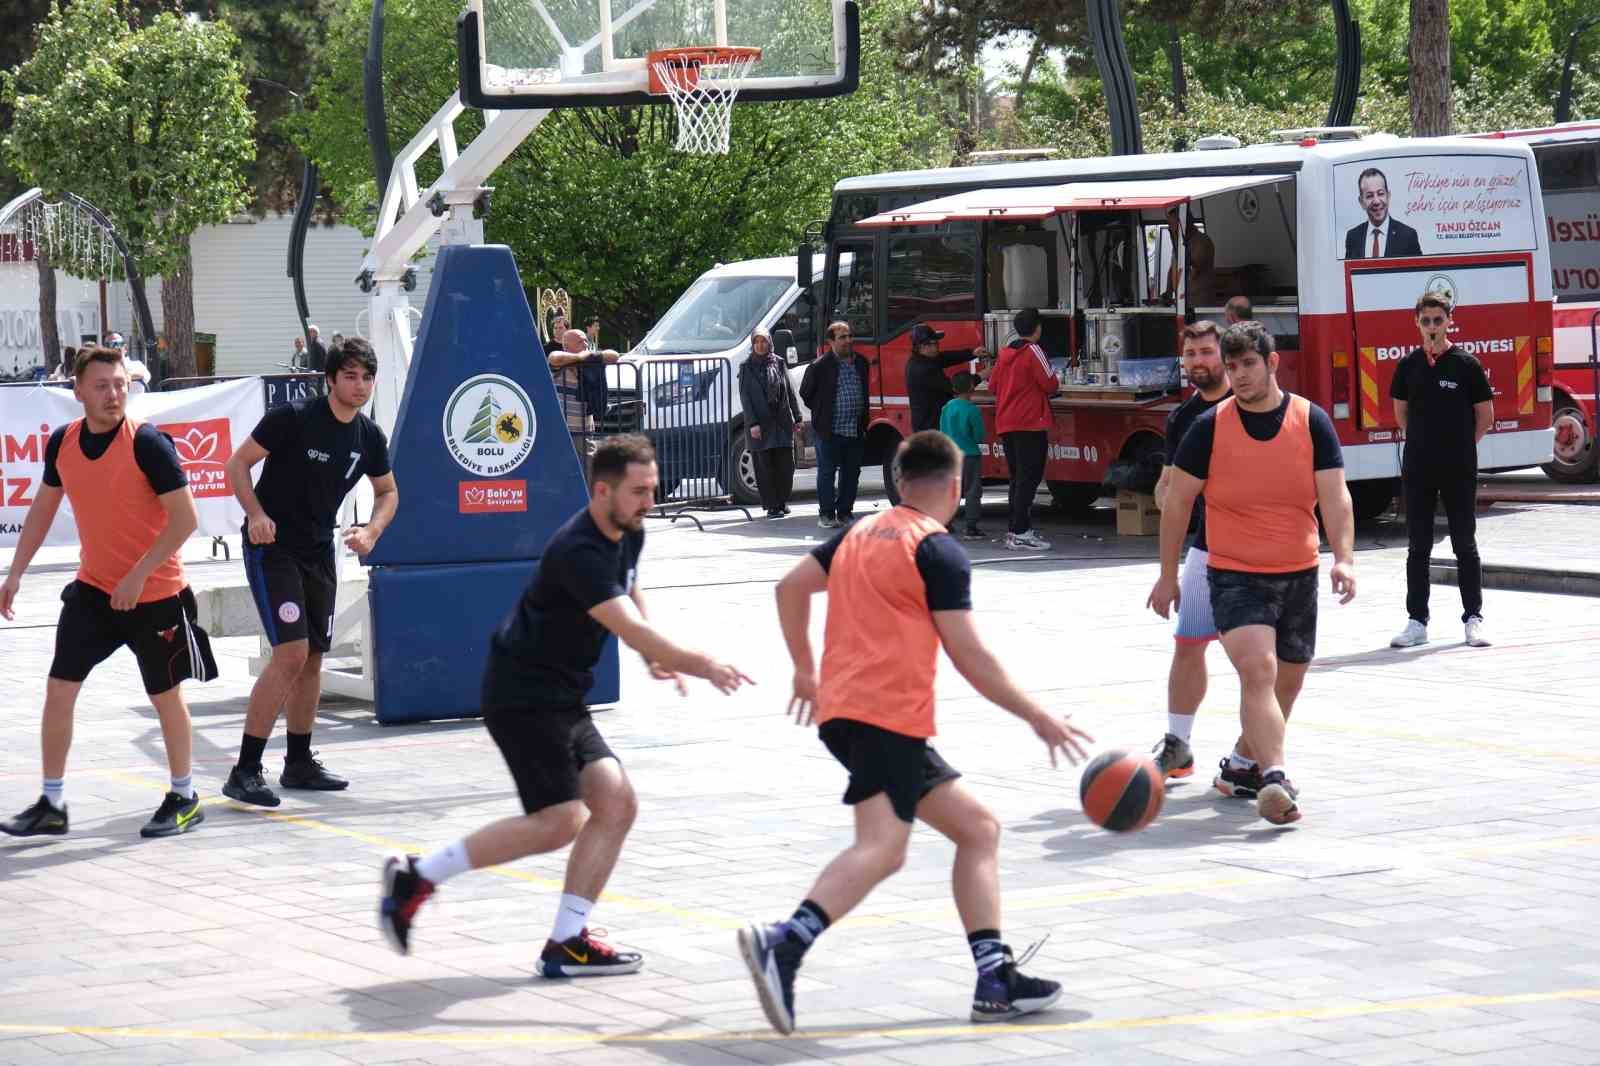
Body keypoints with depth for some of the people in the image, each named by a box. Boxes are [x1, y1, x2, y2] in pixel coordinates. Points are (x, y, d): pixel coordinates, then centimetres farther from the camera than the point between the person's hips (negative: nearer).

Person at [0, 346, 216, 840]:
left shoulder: (147, 442, -18)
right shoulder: (62, 442, -1)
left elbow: (185, 519, -18)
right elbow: (43, 508, 13)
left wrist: (139, 574, -23)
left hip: (156, 594, -5)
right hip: (93, 588, 5)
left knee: (166, 696, 7)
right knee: (59, 690, -1)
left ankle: (184, 799, 24)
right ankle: (52, 806, 7)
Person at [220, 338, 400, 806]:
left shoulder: (369, 437, 2)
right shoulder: (294, 417, -16)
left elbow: (388, 491, 18)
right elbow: (238, 463, -10)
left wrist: (371, 531, -1)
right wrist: (256, 514, -24)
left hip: (319, 552, 7)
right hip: (272, 545, -7)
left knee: (313, 657, 12)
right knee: (291, 652, -18)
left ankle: (299, 762, 28)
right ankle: (245, 772, -16)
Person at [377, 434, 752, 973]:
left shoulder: (628, 534, 7)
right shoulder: (579, 551, -24)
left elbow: (631, 599, 27)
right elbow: (630, 629, -33)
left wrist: (657, 657, 10)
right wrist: (698, 664, -38)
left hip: (562, 698, 10)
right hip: (522, 696, -10)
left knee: (616, 803, -2)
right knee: (560, 819, -15)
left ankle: (566, 942, 1)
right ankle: (417, 876, -4)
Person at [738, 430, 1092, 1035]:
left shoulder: (862, 533, 19)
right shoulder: (938, 552, -4)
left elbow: (790, 587, 23)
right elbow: (968, 655, -7)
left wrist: (806, 672, 33)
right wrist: (1039, 719, -1)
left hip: (842, 707, 9)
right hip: (886, 716, -9)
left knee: (977, 826, 14)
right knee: (882, 847, -24)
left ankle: (996, 980, 8)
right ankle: (785, 945, -44)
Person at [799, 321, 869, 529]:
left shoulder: (860, 363, 10)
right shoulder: (820, 366, -7)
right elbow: (806, 393, 4)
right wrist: (822, 413, 3)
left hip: (856, 431, 5)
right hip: (829, 431, -5)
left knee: (851, 473, 8)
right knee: (827, 473, 0)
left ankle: (845, 512, 17)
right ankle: (826, 514, 6)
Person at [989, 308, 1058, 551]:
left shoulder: (1005, 353, 12)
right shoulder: (1033, 351, -9)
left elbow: (993, 386, 17)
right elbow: (1050, 384, -11)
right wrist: (1057, 381, 10)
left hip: (1006, 425, 8)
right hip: (1030, 423, -8)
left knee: (1018, 479, 15)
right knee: (1029, 479, -7)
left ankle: (1016, 530, 19)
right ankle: (1020, 534, -12)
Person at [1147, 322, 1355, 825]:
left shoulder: (1311, 421, -2)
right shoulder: (1210, 426, -4)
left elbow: (1335, 496, -5)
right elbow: (1177, 501, 3)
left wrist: (1344, 558, -20)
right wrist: (1168, 575, 3)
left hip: (1298, 575, 3)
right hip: (1234, 576, -3)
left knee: (1287, 682, 15)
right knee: (1258, 671, -23)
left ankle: (1248, 759, 39)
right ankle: (1276, 781, -33)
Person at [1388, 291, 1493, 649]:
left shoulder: (1466, 365, -5)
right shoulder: (1409, 365, 4)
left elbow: (1485, 416, 1)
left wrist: (1461, 445, 3)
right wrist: (1425, 442, 11)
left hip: (1459, 470, -3)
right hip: (1418, 469, 3)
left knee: (1465, 545, 3)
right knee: (1418, 547, 6)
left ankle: (1473, 619, 8)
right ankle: (1417, 622, 11)